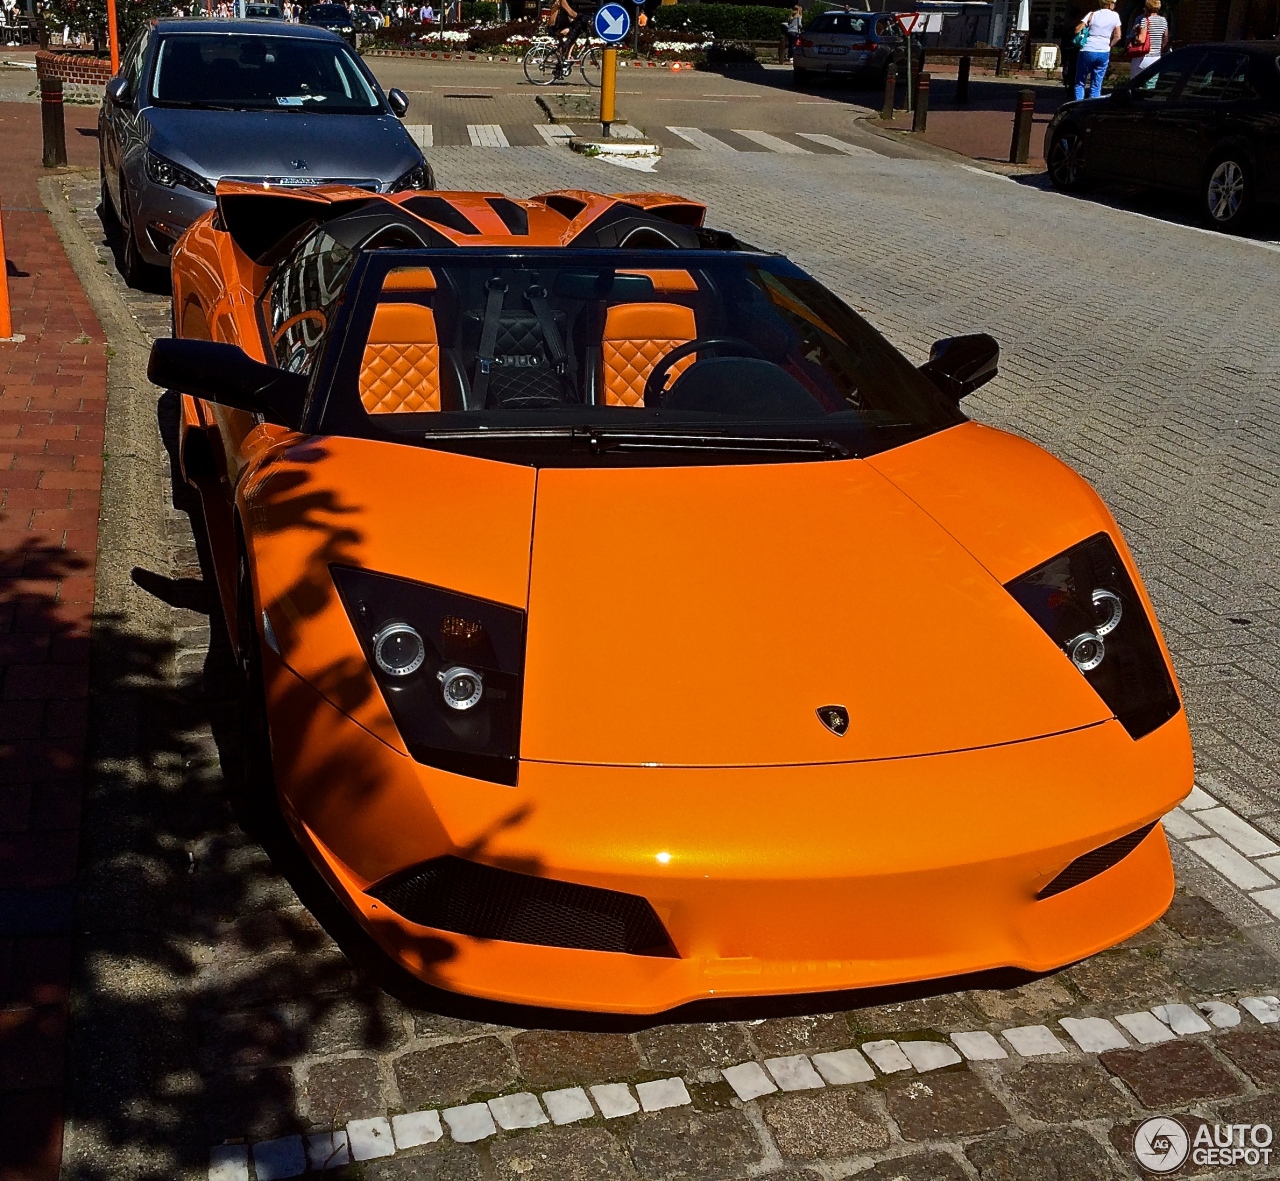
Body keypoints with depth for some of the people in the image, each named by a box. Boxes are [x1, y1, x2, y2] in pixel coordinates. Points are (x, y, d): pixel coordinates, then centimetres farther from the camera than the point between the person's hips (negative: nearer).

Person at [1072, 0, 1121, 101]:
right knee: (1096, 85, 7)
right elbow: (1117, 37, 5)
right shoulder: (1115, 16, 3)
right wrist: (1108, 45, 18)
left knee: (1080, 83, 8)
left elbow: (1078, 30, -6)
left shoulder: (1092, 14, -1)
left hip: (1087, 51, -1)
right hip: (1104, 53, 1)